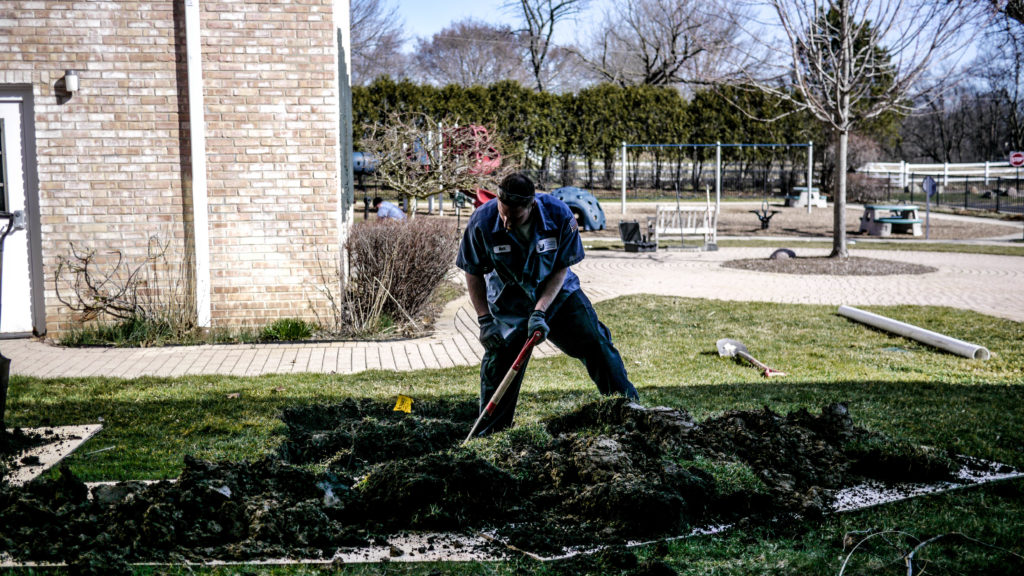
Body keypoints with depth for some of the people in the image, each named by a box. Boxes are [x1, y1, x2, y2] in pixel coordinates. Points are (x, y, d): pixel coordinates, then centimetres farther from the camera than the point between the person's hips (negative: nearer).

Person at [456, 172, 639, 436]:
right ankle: (489, 434, 9)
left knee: (595, 343, 0)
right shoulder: (482, 221, -26)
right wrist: (485, 320, -16)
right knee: (499, 361, -6)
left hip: (558, 293, 1)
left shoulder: (558, 214, -25)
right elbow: (473, 273, -11)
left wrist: (540, 311, -23)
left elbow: (562, 268, -14)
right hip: (508, 301, -1)